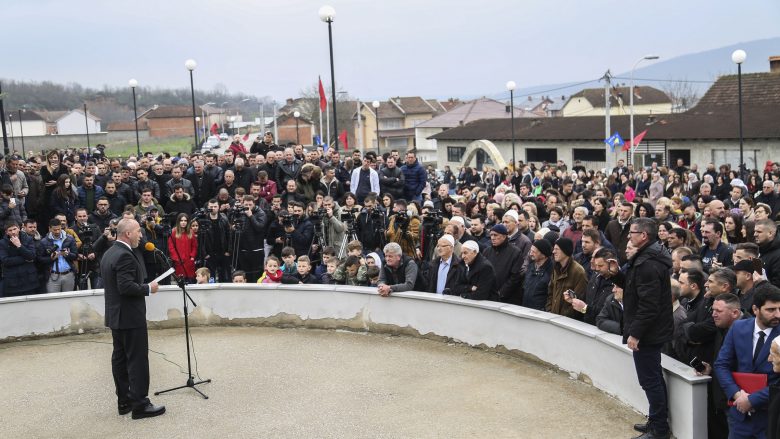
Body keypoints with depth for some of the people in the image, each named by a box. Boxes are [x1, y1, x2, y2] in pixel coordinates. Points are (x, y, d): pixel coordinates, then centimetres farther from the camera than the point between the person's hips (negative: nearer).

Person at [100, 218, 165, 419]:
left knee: (120, 358, 12)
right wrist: (148, 288, -14)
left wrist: (144, 286, 15)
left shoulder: (109, 253, 12)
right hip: (130, 317, -10)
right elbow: (126, 287, -27)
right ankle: (139, 404, -1)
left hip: (115, 316, 10)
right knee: (137, 360, -4)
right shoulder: (125, 256, -20)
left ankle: (124, 401, 19)